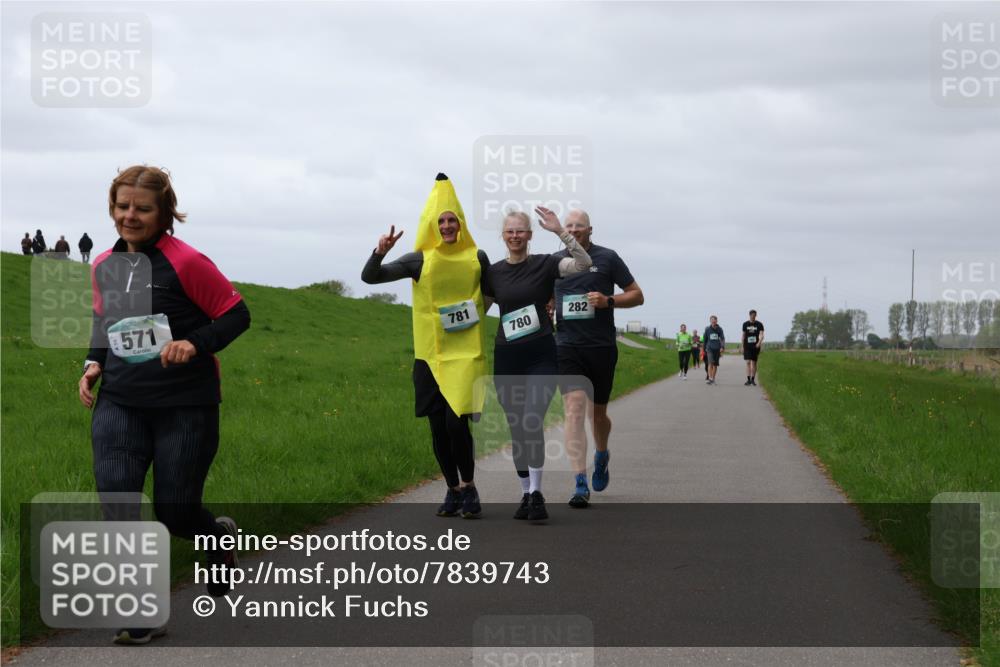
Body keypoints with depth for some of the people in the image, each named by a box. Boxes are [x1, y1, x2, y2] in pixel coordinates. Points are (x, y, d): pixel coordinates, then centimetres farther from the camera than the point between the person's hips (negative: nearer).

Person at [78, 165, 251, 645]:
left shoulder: (185, 261, -13)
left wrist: (197, 345, -23)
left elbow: (237, 314, -8)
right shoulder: (103, 267, 5)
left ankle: (220, 536, 41)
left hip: (185, 406, -4)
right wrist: (94, 363, 6)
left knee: (175, 513, 3)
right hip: (119, 403, 4)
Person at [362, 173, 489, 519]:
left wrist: (476, 314, 3)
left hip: (466, 353, -1)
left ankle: (469, 487, 4)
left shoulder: (477, 258, 2)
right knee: (438, 427, 5)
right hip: (430, 355, 2)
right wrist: (380, 253, -22)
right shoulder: (419, 261, 0)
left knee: (457, 422, -15)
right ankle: (453, 490, 22)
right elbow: (369, 277, -4)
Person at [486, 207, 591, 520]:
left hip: (540, 356, -4)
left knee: (532, 423, -19)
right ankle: (526, 494, 19)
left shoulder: (544, 264, -2)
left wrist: (560, 231, -24)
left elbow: (584, 264, -17)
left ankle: (536, 492, -11)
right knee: (516, 429, 8)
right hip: (506, 358, 4)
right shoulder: (493, 272, 7)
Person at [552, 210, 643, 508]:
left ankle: (601, 455, 45)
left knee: (597, 414, 11)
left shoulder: (607, 258, 1)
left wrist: (608, 301, -13)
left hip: (602, 347, -1)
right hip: (567, 346, 1)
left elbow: (636, 295, 4)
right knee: (574, 408, -15)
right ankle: (580, 485, -18)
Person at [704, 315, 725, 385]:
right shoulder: (707, 329, 3)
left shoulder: (719, 329, 2)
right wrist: (704, 349, 14)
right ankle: (710, 378, -21)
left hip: (717, 349, 1)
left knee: (715, 364, 6)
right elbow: (705, 339, 12)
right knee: (710, 363, -17)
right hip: (709, 348, -1)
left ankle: (713, 378, 18)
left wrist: (722, 347, -15)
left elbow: (722, 338, -1)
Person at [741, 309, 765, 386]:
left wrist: (759, 342, -28)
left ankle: (753, 379, 13)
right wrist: (742, 346, 8)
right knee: (748, 362, -8)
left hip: (755, 346, -1)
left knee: (754, 363, 4)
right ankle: (748, 379, -8)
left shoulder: (759, 324, 0)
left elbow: (761, 335, -9)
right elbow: (743, 336, 11)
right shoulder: (745, 324, 5)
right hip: (747, 346, 1)